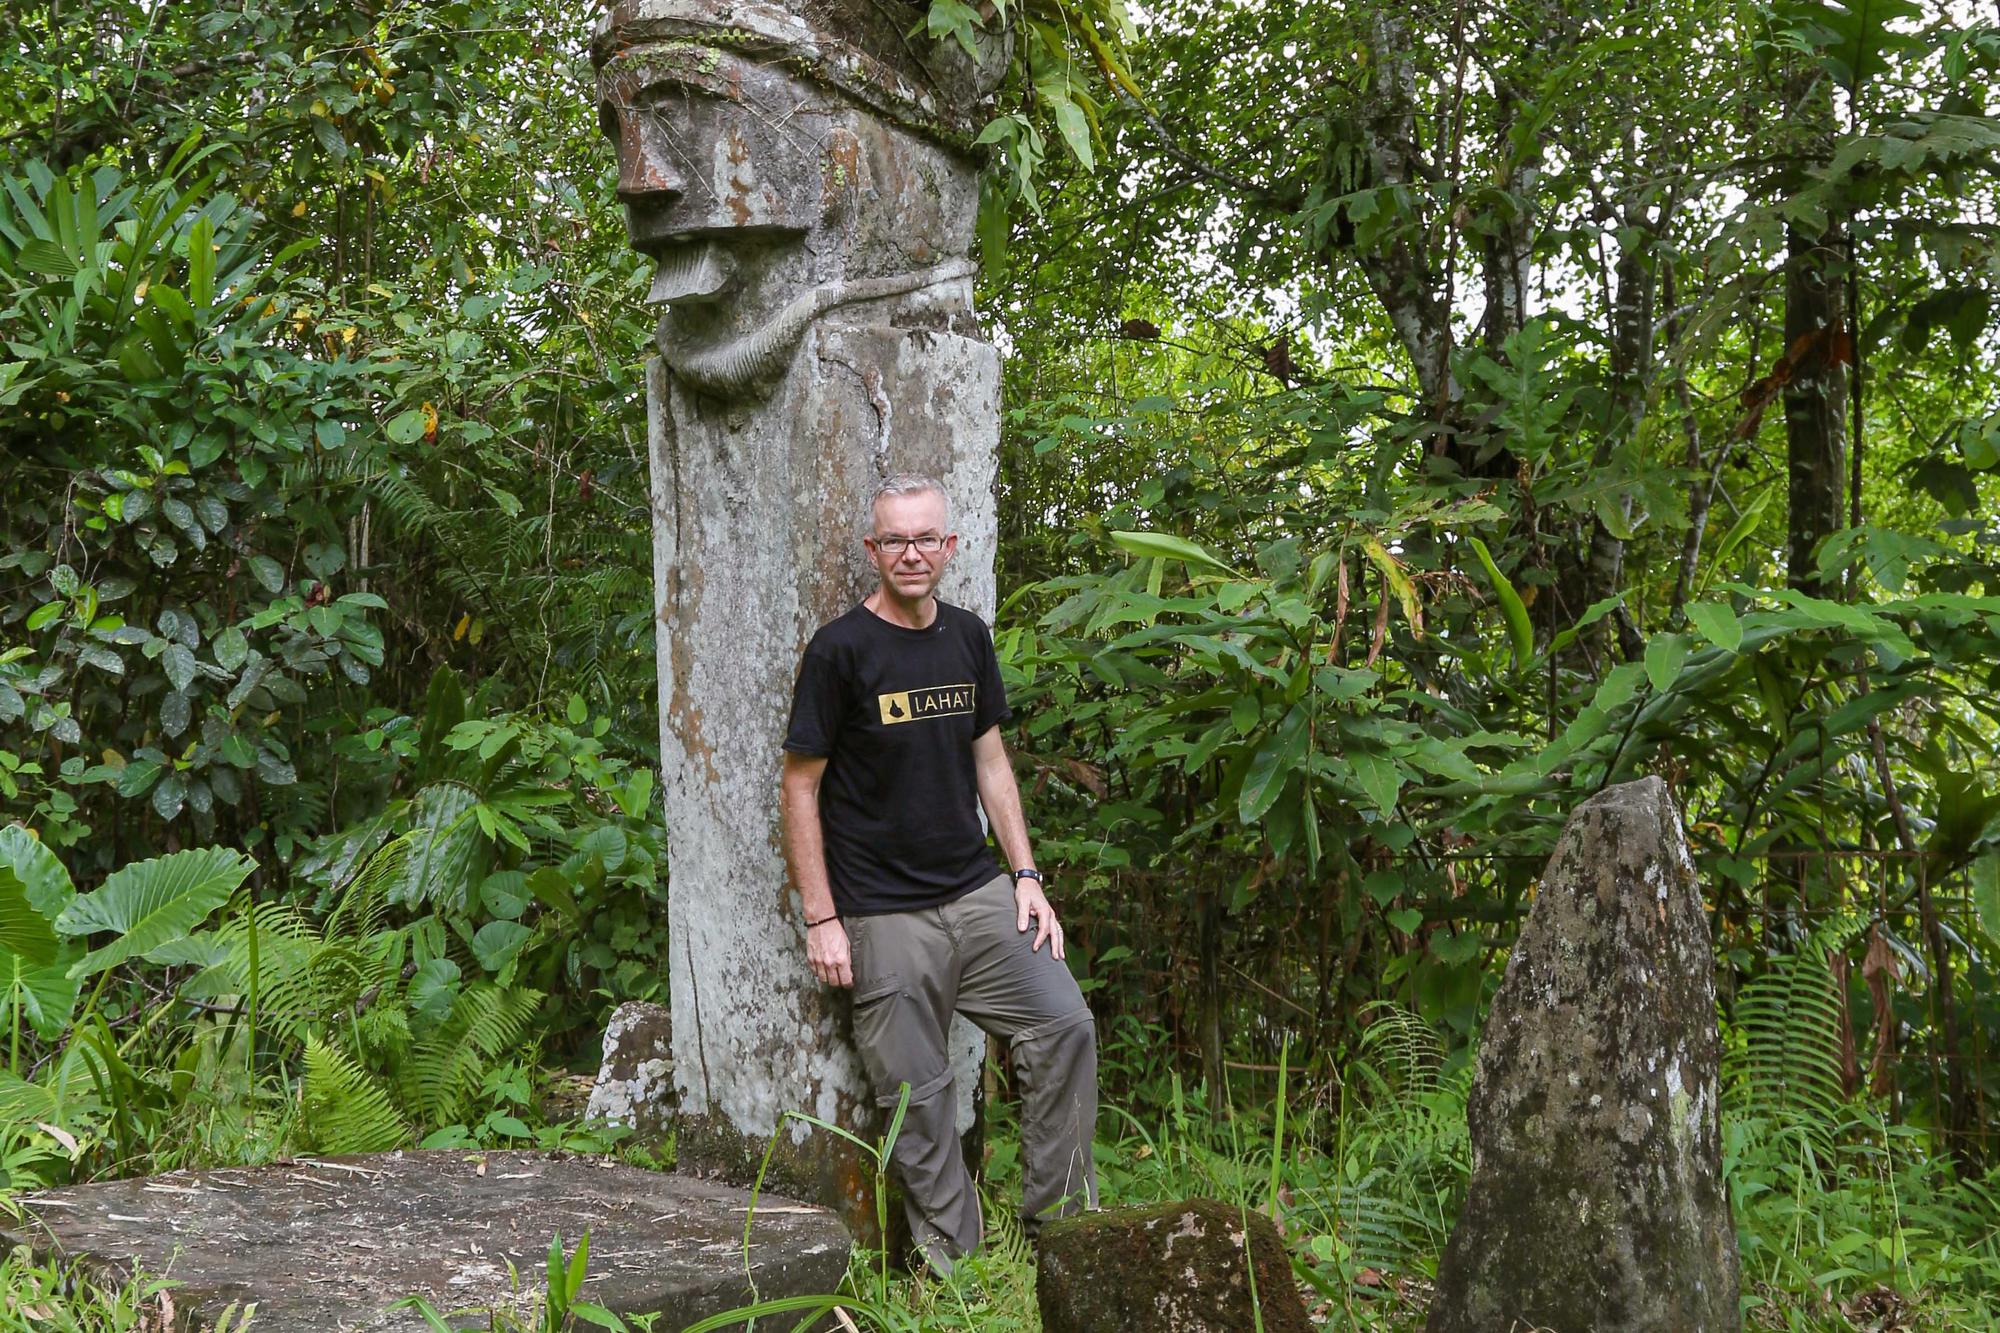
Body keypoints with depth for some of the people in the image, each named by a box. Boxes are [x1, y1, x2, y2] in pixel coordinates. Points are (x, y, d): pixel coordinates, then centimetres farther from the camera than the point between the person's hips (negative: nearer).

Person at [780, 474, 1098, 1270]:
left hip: (978, 893, 5)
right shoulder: (840, 650, -8)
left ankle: (1061, 1220, 12)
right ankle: (952, 1262, 12)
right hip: (885, 918, -5)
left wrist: (1026, 877, 8)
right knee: (916, 1092, -1)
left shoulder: (968, 638, 9)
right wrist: (821, 920, -10)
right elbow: (800, 787, -7)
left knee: (1064, 1027, -2)